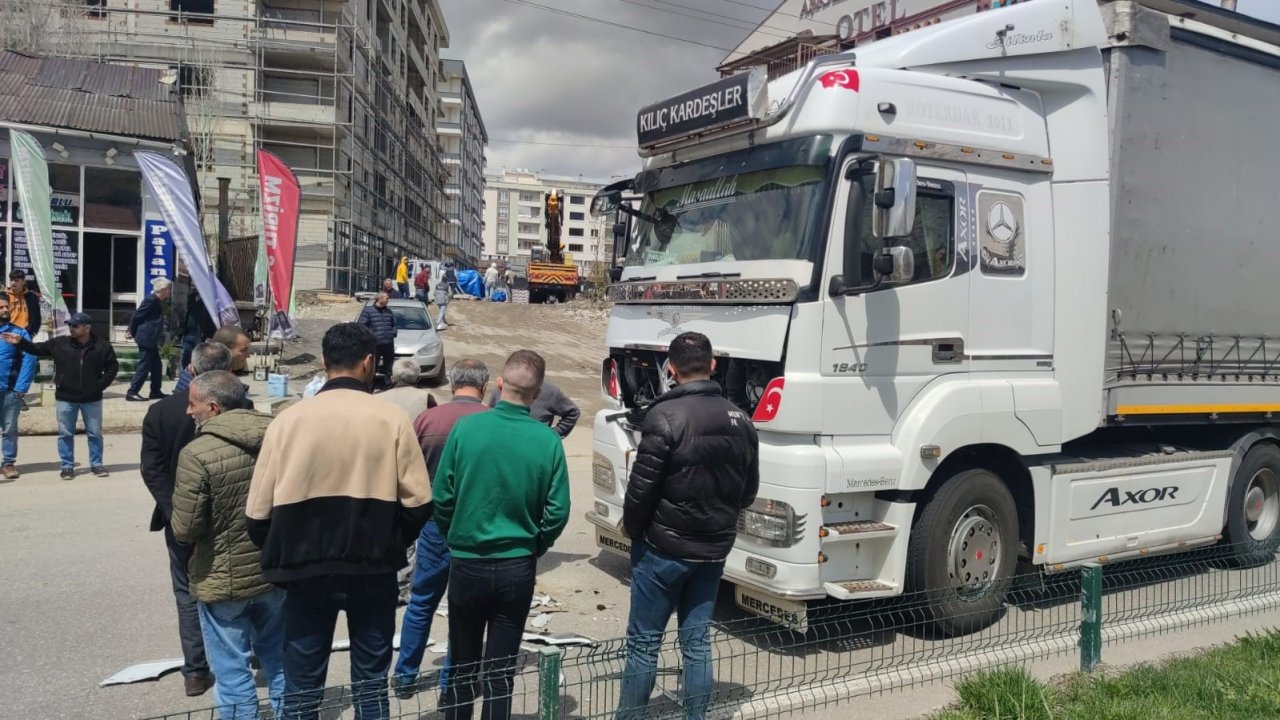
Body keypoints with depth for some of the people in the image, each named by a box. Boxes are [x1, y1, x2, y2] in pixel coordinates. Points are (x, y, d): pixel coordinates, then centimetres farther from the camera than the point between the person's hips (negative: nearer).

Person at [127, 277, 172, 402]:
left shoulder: (157, 301, 13)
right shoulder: (151, 300, -16)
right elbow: (136, 316, -15)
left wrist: (132, 332, 16)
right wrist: (132, 333, -4)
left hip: (151, 340, 10)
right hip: (146, 339, -10)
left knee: (157, 366, 14)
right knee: (144, 367, -6)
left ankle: (155, 392, 21)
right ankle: (132, 392, -2)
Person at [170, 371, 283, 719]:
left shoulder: (196, 454, -21)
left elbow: (185, 530, -17)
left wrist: (176, 516, 4)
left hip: (224, 579, -5)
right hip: (275, 571, 5)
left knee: (232, 672, 9)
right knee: (280, 661, 21)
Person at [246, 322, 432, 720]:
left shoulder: (288, 420, -6)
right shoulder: (392, 420, -8)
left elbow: (258, 513, -4)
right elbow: (417, 503, -7)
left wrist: (282, 554, 14)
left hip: (307, 570, 0)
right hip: (374, 570, 0)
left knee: (302, 687, 13)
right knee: (371, 683, 14)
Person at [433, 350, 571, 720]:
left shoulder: (466, 428, -12)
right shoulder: (548, 440, -11)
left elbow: (441, 497, -7)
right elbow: (558, 510, -8)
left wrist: (455, 538, 11)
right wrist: (534, 547, 9)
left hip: (467, 564, 0)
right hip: (518, 568, 0)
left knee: (462, 665, 17)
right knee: (501, 671, 12)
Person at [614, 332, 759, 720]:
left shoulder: (665, 416, -16)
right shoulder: (739, 420, 4)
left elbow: (642, 486, -15)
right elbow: (749, 490, 11)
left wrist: (633, 529, 2)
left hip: (665, 547, -5)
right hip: (715, 549, 6)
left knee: (644, 643, 5)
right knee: (697, 642, 13)